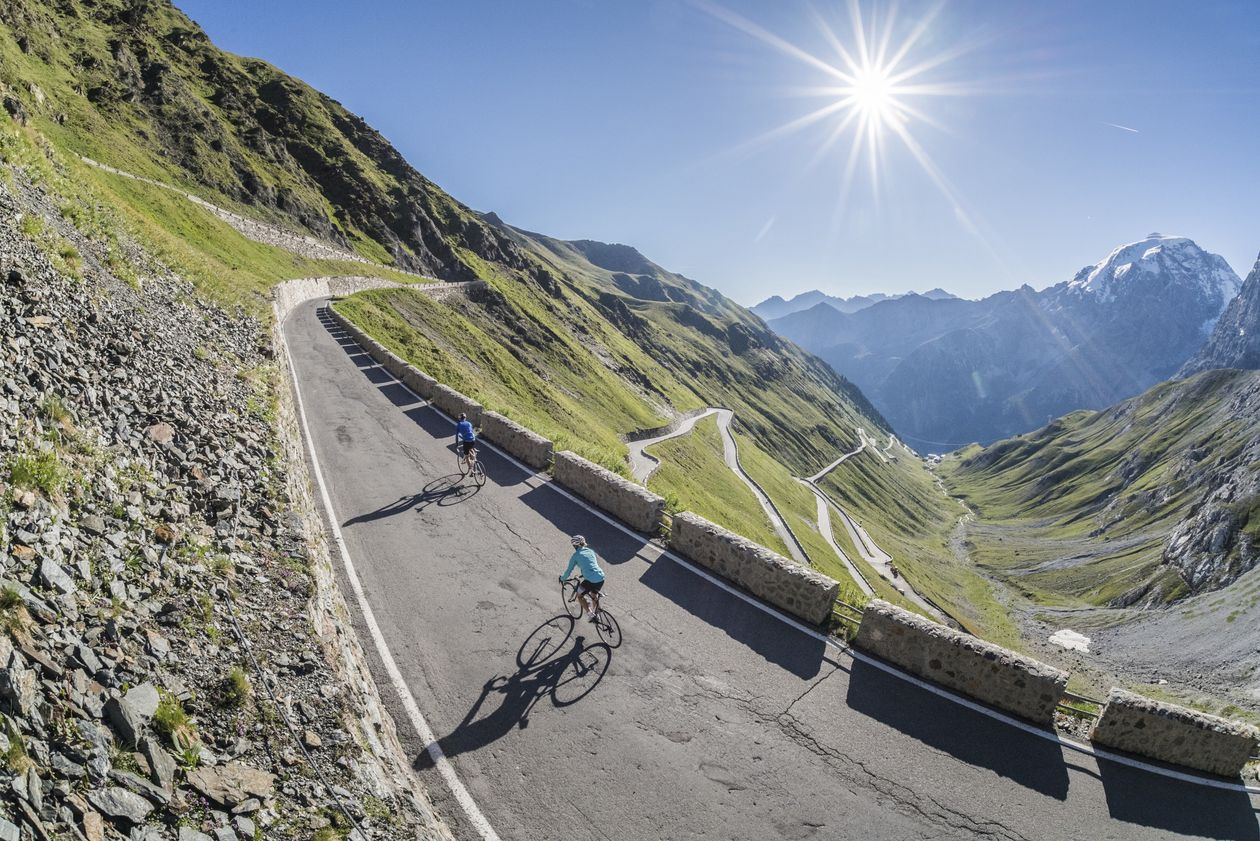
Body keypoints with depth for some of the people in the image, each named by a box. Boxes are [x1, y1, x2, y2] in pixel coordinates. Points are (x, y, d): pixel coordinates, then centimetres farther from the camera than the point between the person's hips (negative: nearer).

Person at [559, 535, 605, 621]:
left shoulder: (575, 555, 2)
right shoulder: (591, 551, 17)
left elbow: (569, 570, 9)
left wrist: (562, 578, 27)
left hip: (590, 581, -6)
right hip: (601, 579, 6)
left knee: (579, 596, 20)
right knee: (594, 595, 33)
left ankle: (590, 614, 9)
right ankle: (596, 612, 38)